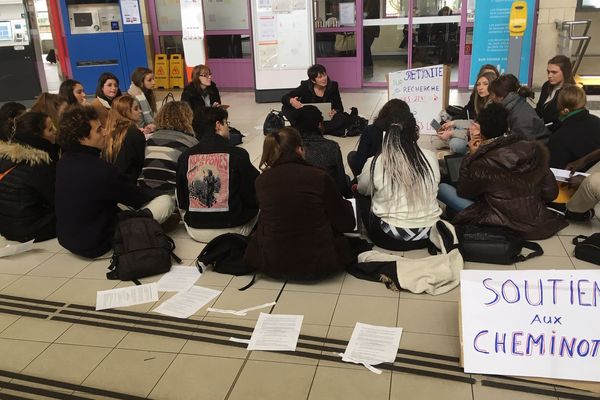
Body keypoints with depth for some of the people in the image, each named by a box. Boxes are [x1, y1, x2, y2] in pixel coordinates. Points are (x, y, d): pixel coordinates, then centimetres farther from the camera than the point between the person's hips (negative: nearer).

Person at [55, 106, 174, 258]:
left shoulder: (63, 162, -3)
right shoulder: (101, 170, -29)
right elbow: (136, 197, -12)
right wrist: (157, 194, 8)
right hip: (96, 245, -8)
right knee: (167, 201, -8)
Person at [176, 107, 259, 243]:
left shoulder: (185, 156, -3)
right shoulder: (238, 154, -13)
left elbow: (182, 202, 6)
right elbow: (253, 197, -6)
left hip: (195, 232, 3)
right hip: (233, 231, -3)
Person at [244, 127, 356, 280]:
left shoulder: (261, 181, -6)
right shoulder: (319, 176, -13)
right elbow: (347, 224, -4)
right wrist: (346, 204, 20)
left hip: (272, 266, 1)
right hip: (318, 265, 0)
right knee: (341, 237, 31)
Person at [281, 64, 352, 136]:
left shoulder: (332, 86, -6)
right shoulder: (305, 86, -9)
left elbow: (339, 107, -2)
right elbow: (284, 98, -10)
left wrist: (335, 112, -27)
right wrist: (291, 101, -35)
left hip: (326, 120, 1)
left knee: (345, 118, -28)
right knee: (286, 108, -20)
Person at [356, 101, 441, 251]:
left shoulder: (375, 162, -15)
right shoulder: (430, 157, -6)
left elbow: (362, 190, 6)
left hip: (390, 239, -4)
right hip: (428, 235, 4)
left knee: (361, 195, 21)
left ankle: (371, 238, 32)